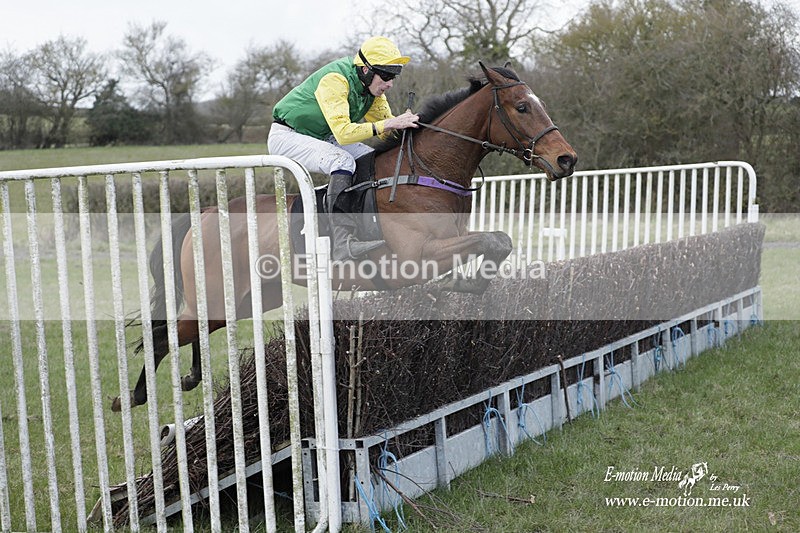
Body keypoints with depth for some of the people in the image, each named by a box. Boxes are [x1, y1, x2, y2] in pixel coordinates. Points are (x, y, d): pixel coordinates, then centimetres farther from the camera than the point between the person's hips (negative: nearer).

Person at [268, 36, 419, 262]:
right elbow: (343, 132, -41)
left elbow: (386, 132, 0)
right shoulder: (335, 80, -30)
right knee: (342, 160, -33)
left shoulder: (372, 84, -4)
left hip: (322, 138, 9)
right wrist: (388, 124, -46)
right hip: (287, 136, -9)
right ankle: (343, 243, -37)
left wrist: (403, 125, -21)